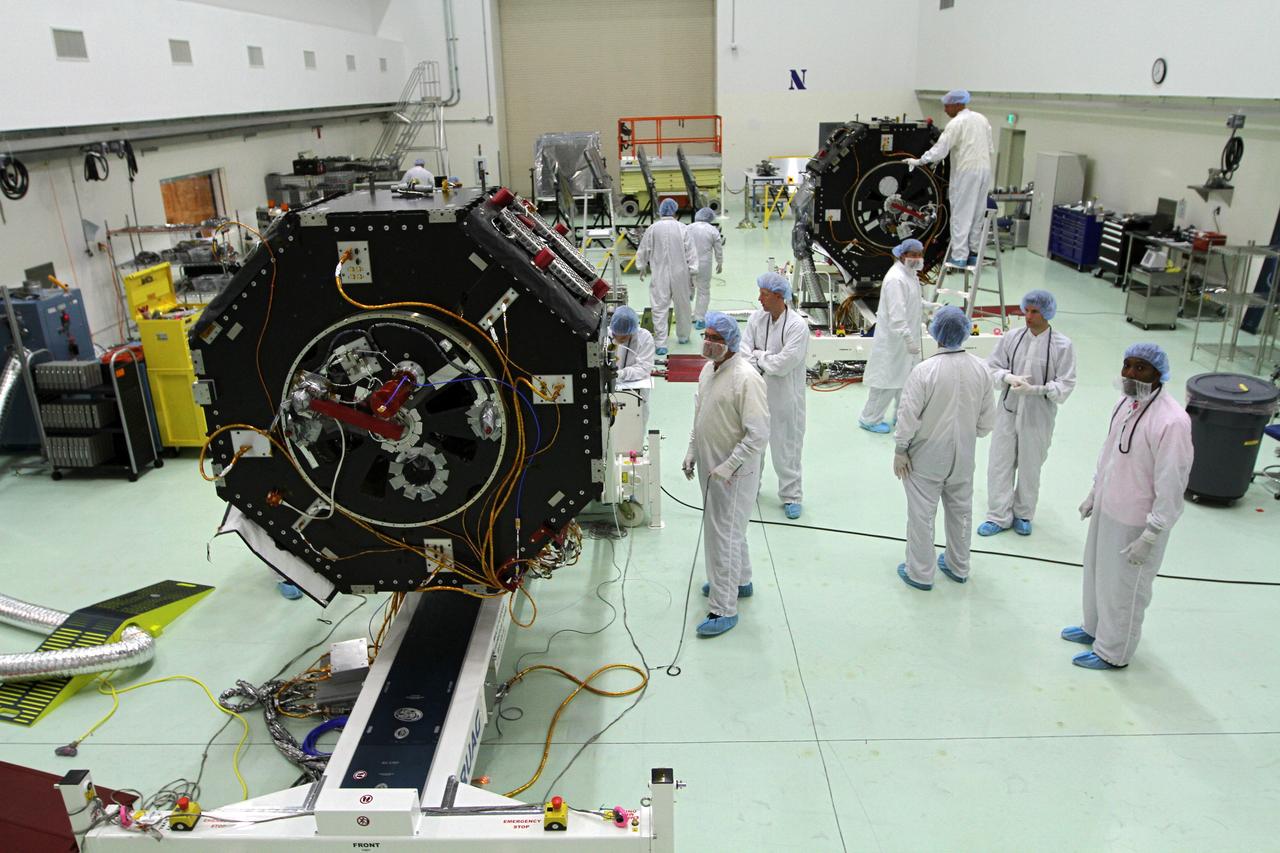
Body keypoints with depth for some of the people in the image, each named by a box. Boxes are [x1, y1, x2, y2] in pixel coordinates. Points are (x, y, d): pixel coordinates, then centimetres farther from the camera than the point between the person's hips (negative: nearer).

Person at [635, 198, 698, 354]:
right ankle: (683, 336, 33)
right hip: (680, 273, 1)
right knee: (682, 305, 17)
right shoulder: (683, 228, -5)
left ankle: (660, 344, -5)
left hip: (660, 275, -1)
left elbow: (643, 250, 6)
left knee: (660, 308, 0)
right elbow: (690, 252, -3)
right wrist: (692, 272, 5)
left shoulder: (652, 229, -3)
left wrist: (642, 267, 22)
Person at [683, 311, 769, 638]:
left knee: (722, 536, -3)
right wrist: (692, 451, 13)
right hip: (710, 466, 9)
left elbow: (758, 434, -24)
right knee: (730, 529, 24)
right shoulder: (709, 368, 5)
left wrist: (728, 467, -24)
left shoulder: (746, 379, -23)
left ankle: (724, 609, 7)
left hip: (734, 472, -9)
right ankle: (739, 580, 44)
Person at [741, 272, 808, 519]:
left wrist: (758, 356, -11)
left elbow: (783, 364, -23)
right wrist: (767, 360, -18)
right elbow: (744, 354, -5)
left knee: (786, 447, 5)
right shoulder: (756, 318, -2)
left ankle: (791, 496, 20)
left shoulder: (797, 326, -18)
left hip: (784, 396, -5)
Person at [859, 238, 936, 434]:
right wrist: (909, 339, -33)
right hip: (893, 339, -10)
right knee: (887, 380, 0)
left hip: (906, 337, 10)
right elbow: (896, 315, -31)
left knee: (907, 377, 21)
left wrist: (929, 306, 12)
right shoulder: (896, 279, -25)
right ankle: (869, 419, 14)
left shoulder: (911, 273, 7)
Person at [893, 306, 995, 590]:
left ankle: (920, 573, 19)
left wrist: (900, 450, -7)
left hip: (926, 457, -5)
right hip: (963, 456, 5)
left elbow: (908, 416, -19)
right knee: (960, 510, 20)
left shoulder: (924, 370, -22)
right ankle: (958, 566, 37)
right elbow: (988, 417, 1)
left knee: (922, 513, 8)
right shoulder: (980, 369, -7)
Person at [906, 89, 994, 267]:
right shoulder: (982, 119, 13)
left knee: (961, 214, -4)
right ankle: (974, 253, 16)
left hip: (965, 172, -7)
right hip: (984, 170, 7)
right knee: (977, 214, 11)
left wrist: (918, 161, -7)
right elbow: (991, 148, 15)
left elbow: (939, 150, -14)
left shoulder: (956, 123, -10)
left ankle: (959, 256, -5)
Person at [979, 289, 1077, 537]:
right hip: (1008, 412, 2)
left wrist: (1035, 389, -24)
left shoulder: (1063, 345, -11)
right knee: (1000, 464, 6)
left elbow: (1065, 384, -11)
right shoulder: (1011, 338, -3)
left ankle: (1023, 515, 33)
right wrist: (1008, 377, -18)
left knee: (1030, 467, 13)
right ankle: (999, 516, 21)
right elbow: (992, 367, 3)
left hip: (1038, 416, -2)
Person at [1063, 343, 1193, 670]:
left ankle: (1113, 653, 31)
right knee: (1097, 572, 25)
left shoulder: (1171, 421, -27)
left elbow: (1171, 486, -24)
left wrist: (1149, 537, -20)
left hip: (1135, 522, -8)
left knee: (1124, 588, 11)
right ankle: (1095, 627, 48)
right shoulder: (1126, 402, -2)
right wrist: (1094, 493, 20)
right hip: (1106, 508, 8)